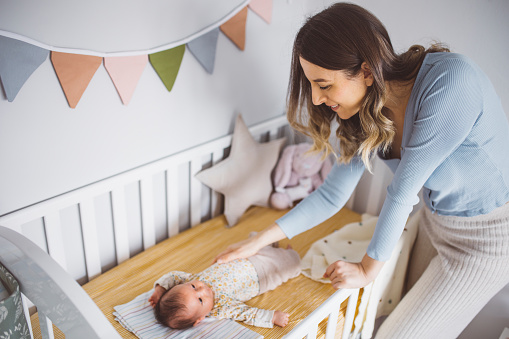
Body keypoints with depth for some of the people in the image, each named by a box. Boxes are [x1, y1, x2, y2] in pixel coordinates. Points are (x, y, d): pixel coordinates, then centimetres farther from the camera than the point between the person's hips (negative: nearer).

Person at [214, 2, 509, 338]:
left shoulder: (451, 82, -33)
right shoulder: (365, 113, -10)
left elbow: (403, 191, -26)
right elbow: (333, 194, -4)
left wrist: (369, 269, -13)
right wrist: (259, 240, -6)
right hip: (436, 220, 6)